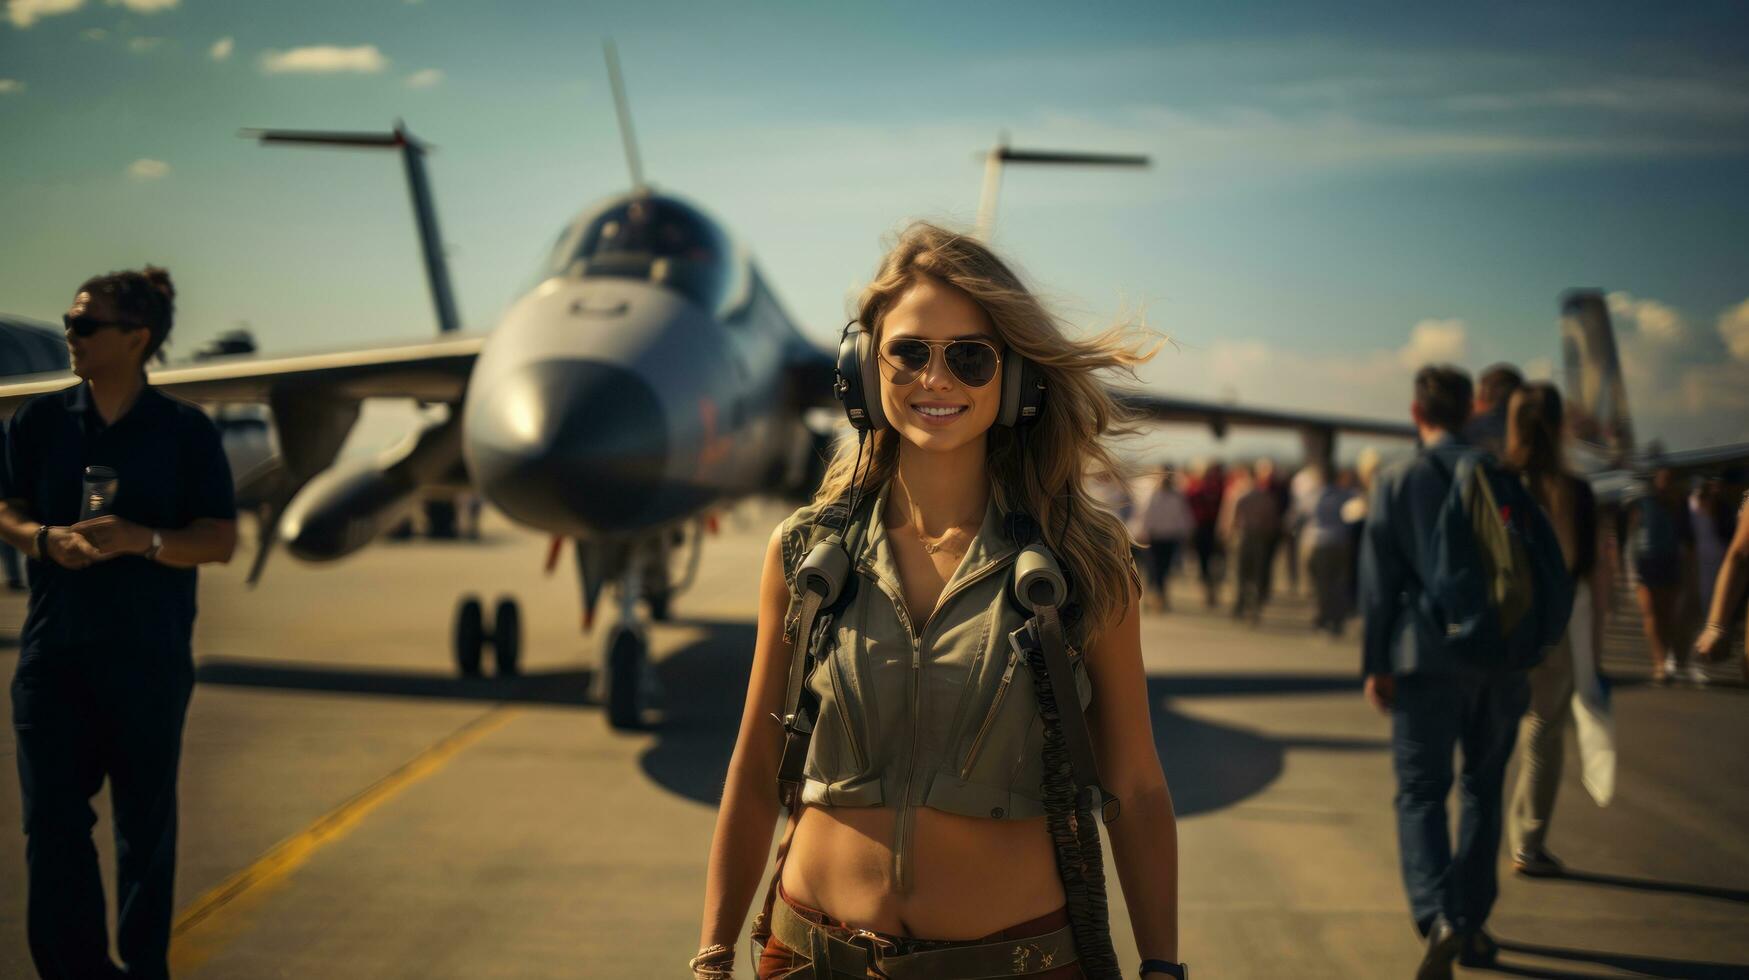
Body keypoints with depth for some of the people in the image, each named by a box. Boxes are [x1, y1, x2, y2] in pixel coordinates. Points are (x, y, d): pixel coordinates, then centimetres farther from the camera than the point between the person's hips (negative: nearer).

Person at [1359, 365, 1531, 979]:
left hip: (1429, 660, -2)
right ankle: (1472, 925, 20)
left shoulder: (1396, 481, -4)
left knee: (1421, 793, 2)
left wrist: (1376, 663, 0)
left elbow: (1380, 578, -5)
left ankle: (1440, 917, -19)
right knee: (1483, 791, 15)